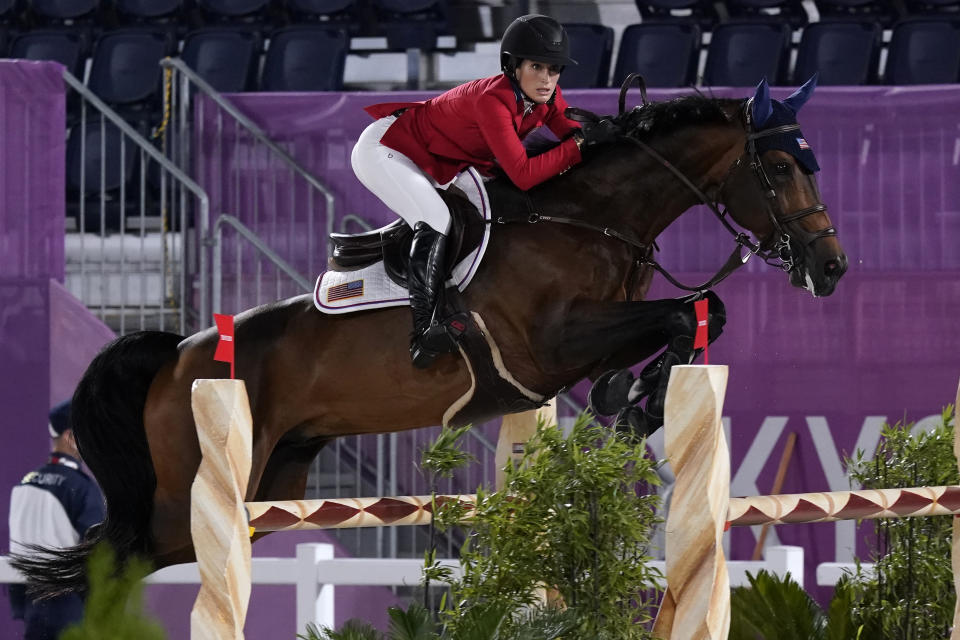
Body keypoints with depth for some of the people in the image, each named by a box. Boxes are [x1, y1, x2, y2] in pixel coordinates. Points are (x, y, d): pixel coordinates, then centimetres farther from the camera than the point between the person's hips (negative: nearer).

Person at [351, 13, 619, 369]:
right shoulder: (493, 99, -35)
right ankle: (423, 334, -31)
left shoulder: (546, 98, -11)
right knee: (435, 221, -26)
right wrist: (579, 145, -37)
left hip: (433, 164, 10)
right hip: (384, 149, -10)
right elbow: (523, 175, -39)